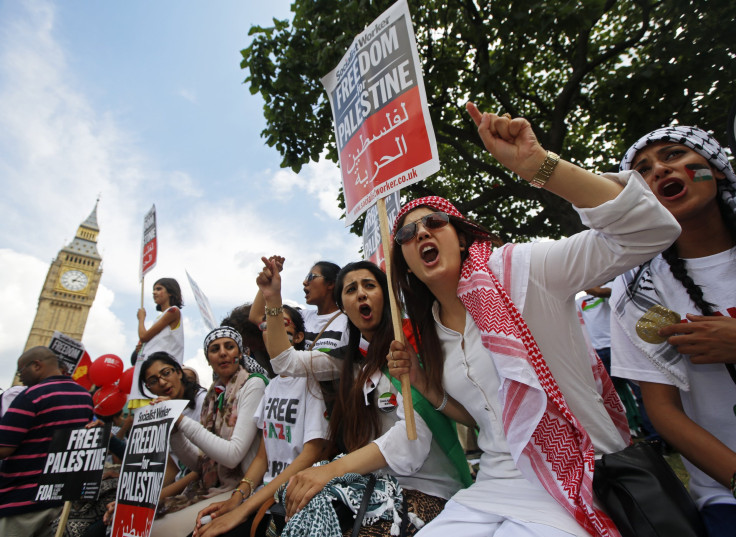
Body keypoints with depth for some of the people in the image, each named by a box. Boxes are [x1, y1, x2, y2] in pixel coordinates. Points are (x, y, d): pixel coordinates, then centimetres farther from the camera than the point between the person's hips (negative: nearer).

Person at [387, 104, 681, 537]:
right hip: (492, 490, 6)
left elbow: (650, 230, -22)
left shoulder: (516, 270, -12)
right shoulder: (430, 332, 6)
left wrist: (537, 164, -31)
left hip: (577, 488, -5)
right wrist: (422, 382, 1)